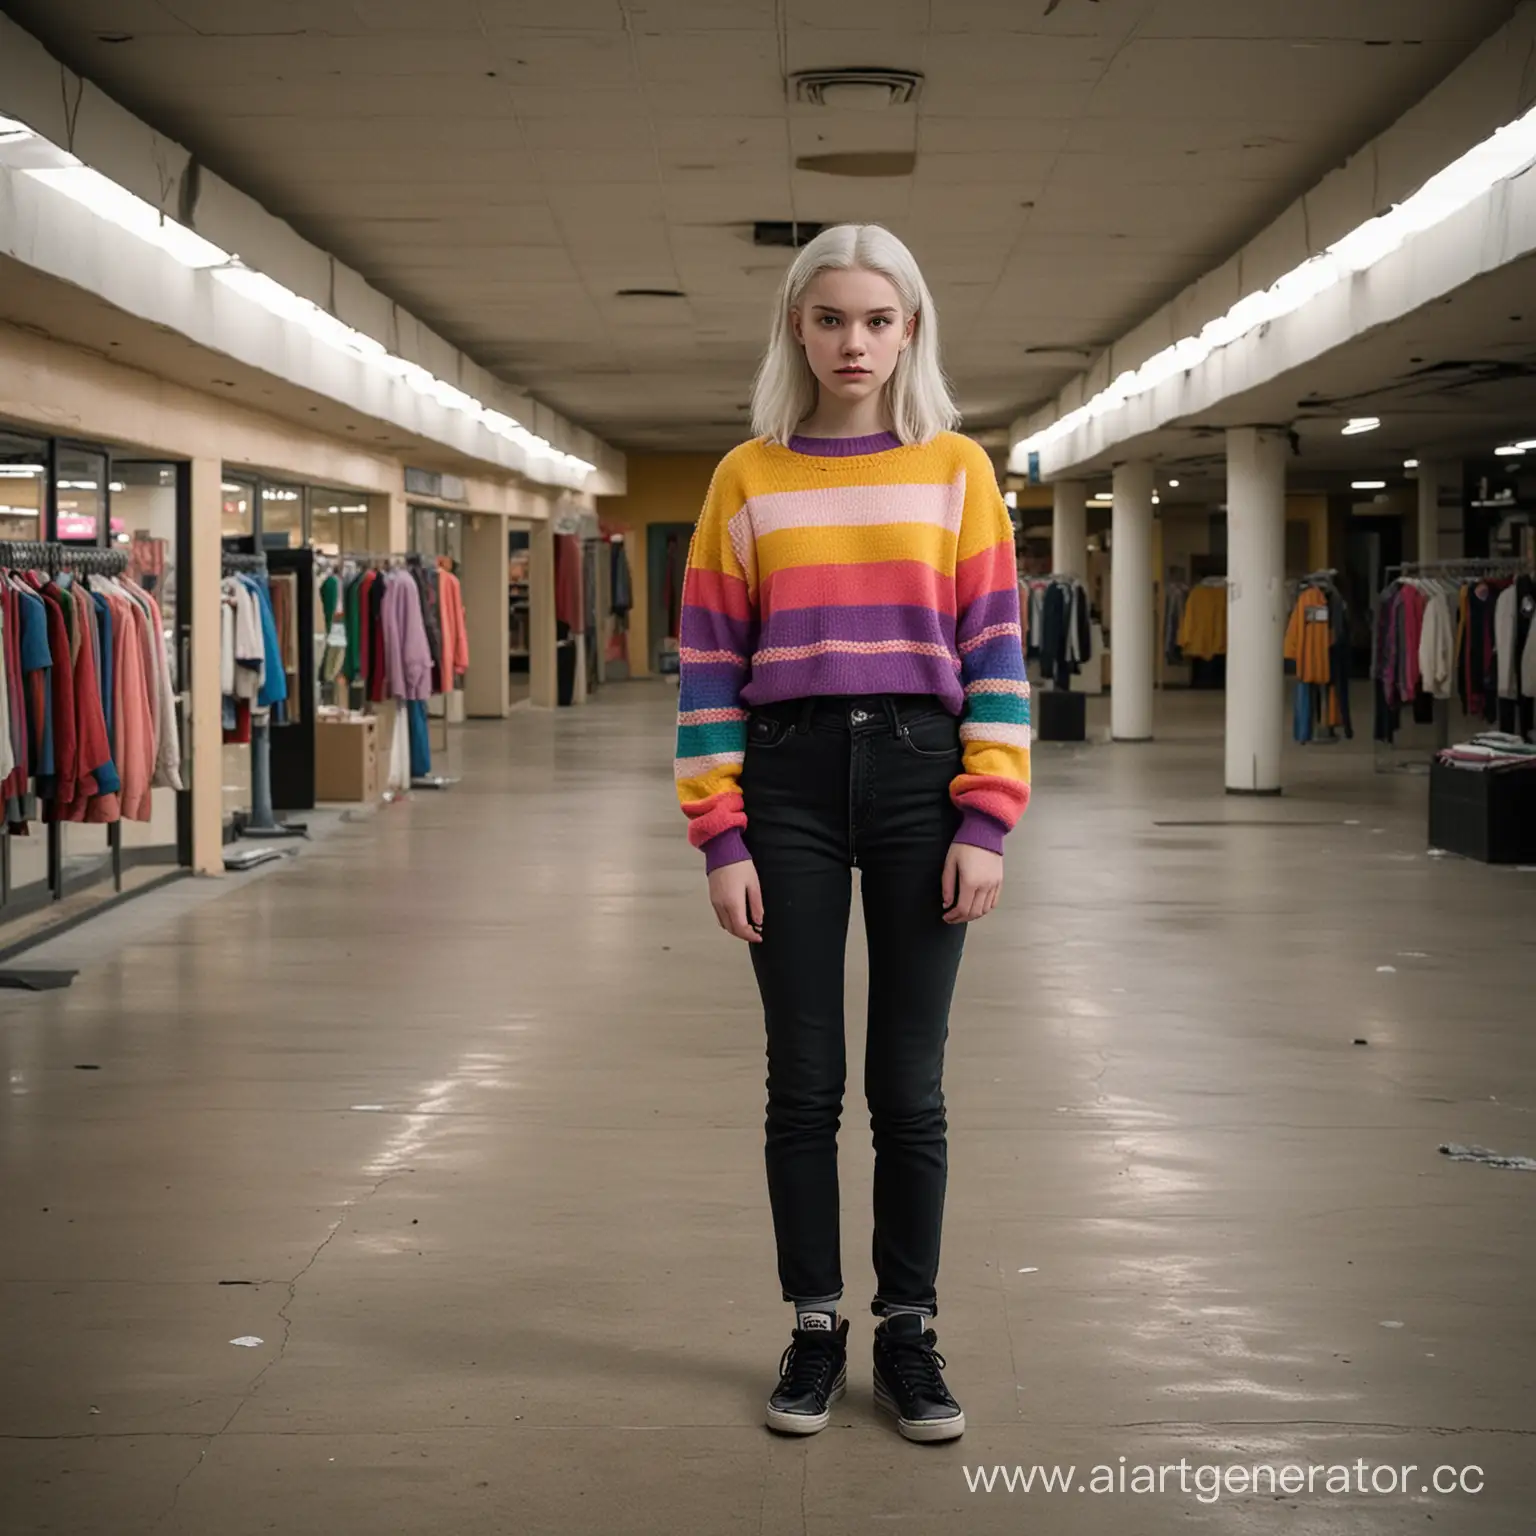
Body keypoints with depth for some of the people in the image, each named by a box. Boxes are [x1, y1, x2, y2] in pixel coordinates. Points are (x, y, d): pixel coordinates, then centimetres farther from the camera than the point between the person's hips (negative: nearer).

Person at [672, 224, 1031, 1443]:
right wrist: (723, 838, -4)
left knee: (909, 1085, 6)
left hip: (920, 778, 0)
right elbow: (709, 665, 2)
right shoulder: (747, 479, 4)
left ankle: (908, 1334, 18)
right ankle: (816, 1330, 19)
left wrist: (987, 824, -6)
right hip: (789, 783, 0)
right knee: (804, 1080, 6)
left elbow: (995, 653, 2)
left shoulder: (957, 469, 4)